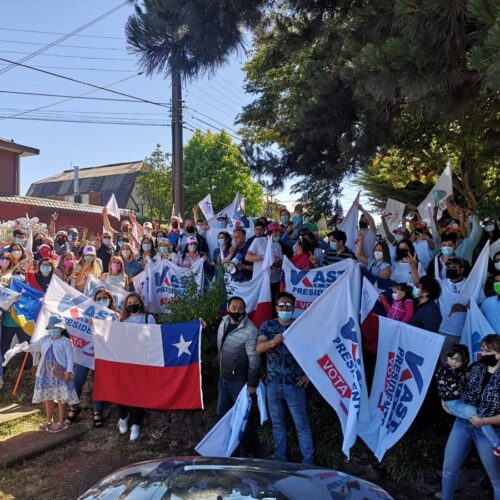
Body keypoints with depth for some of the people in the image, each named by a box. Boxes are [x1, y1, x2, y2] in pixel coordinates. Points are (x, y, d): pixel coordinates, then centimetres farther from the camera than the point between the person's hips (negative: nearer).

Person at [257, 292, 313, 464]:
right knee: (277, 424, 14)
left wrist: (309, 374, -9)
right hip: (272, 384, 3)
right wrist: (272, 342, -32)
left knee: (301, 424, 2)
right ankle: (279, 460, 26)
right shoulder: (267, 326, 2)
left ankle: (308, 462, 12)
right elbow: (259, 348, -12)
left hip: (294, 384, -2)